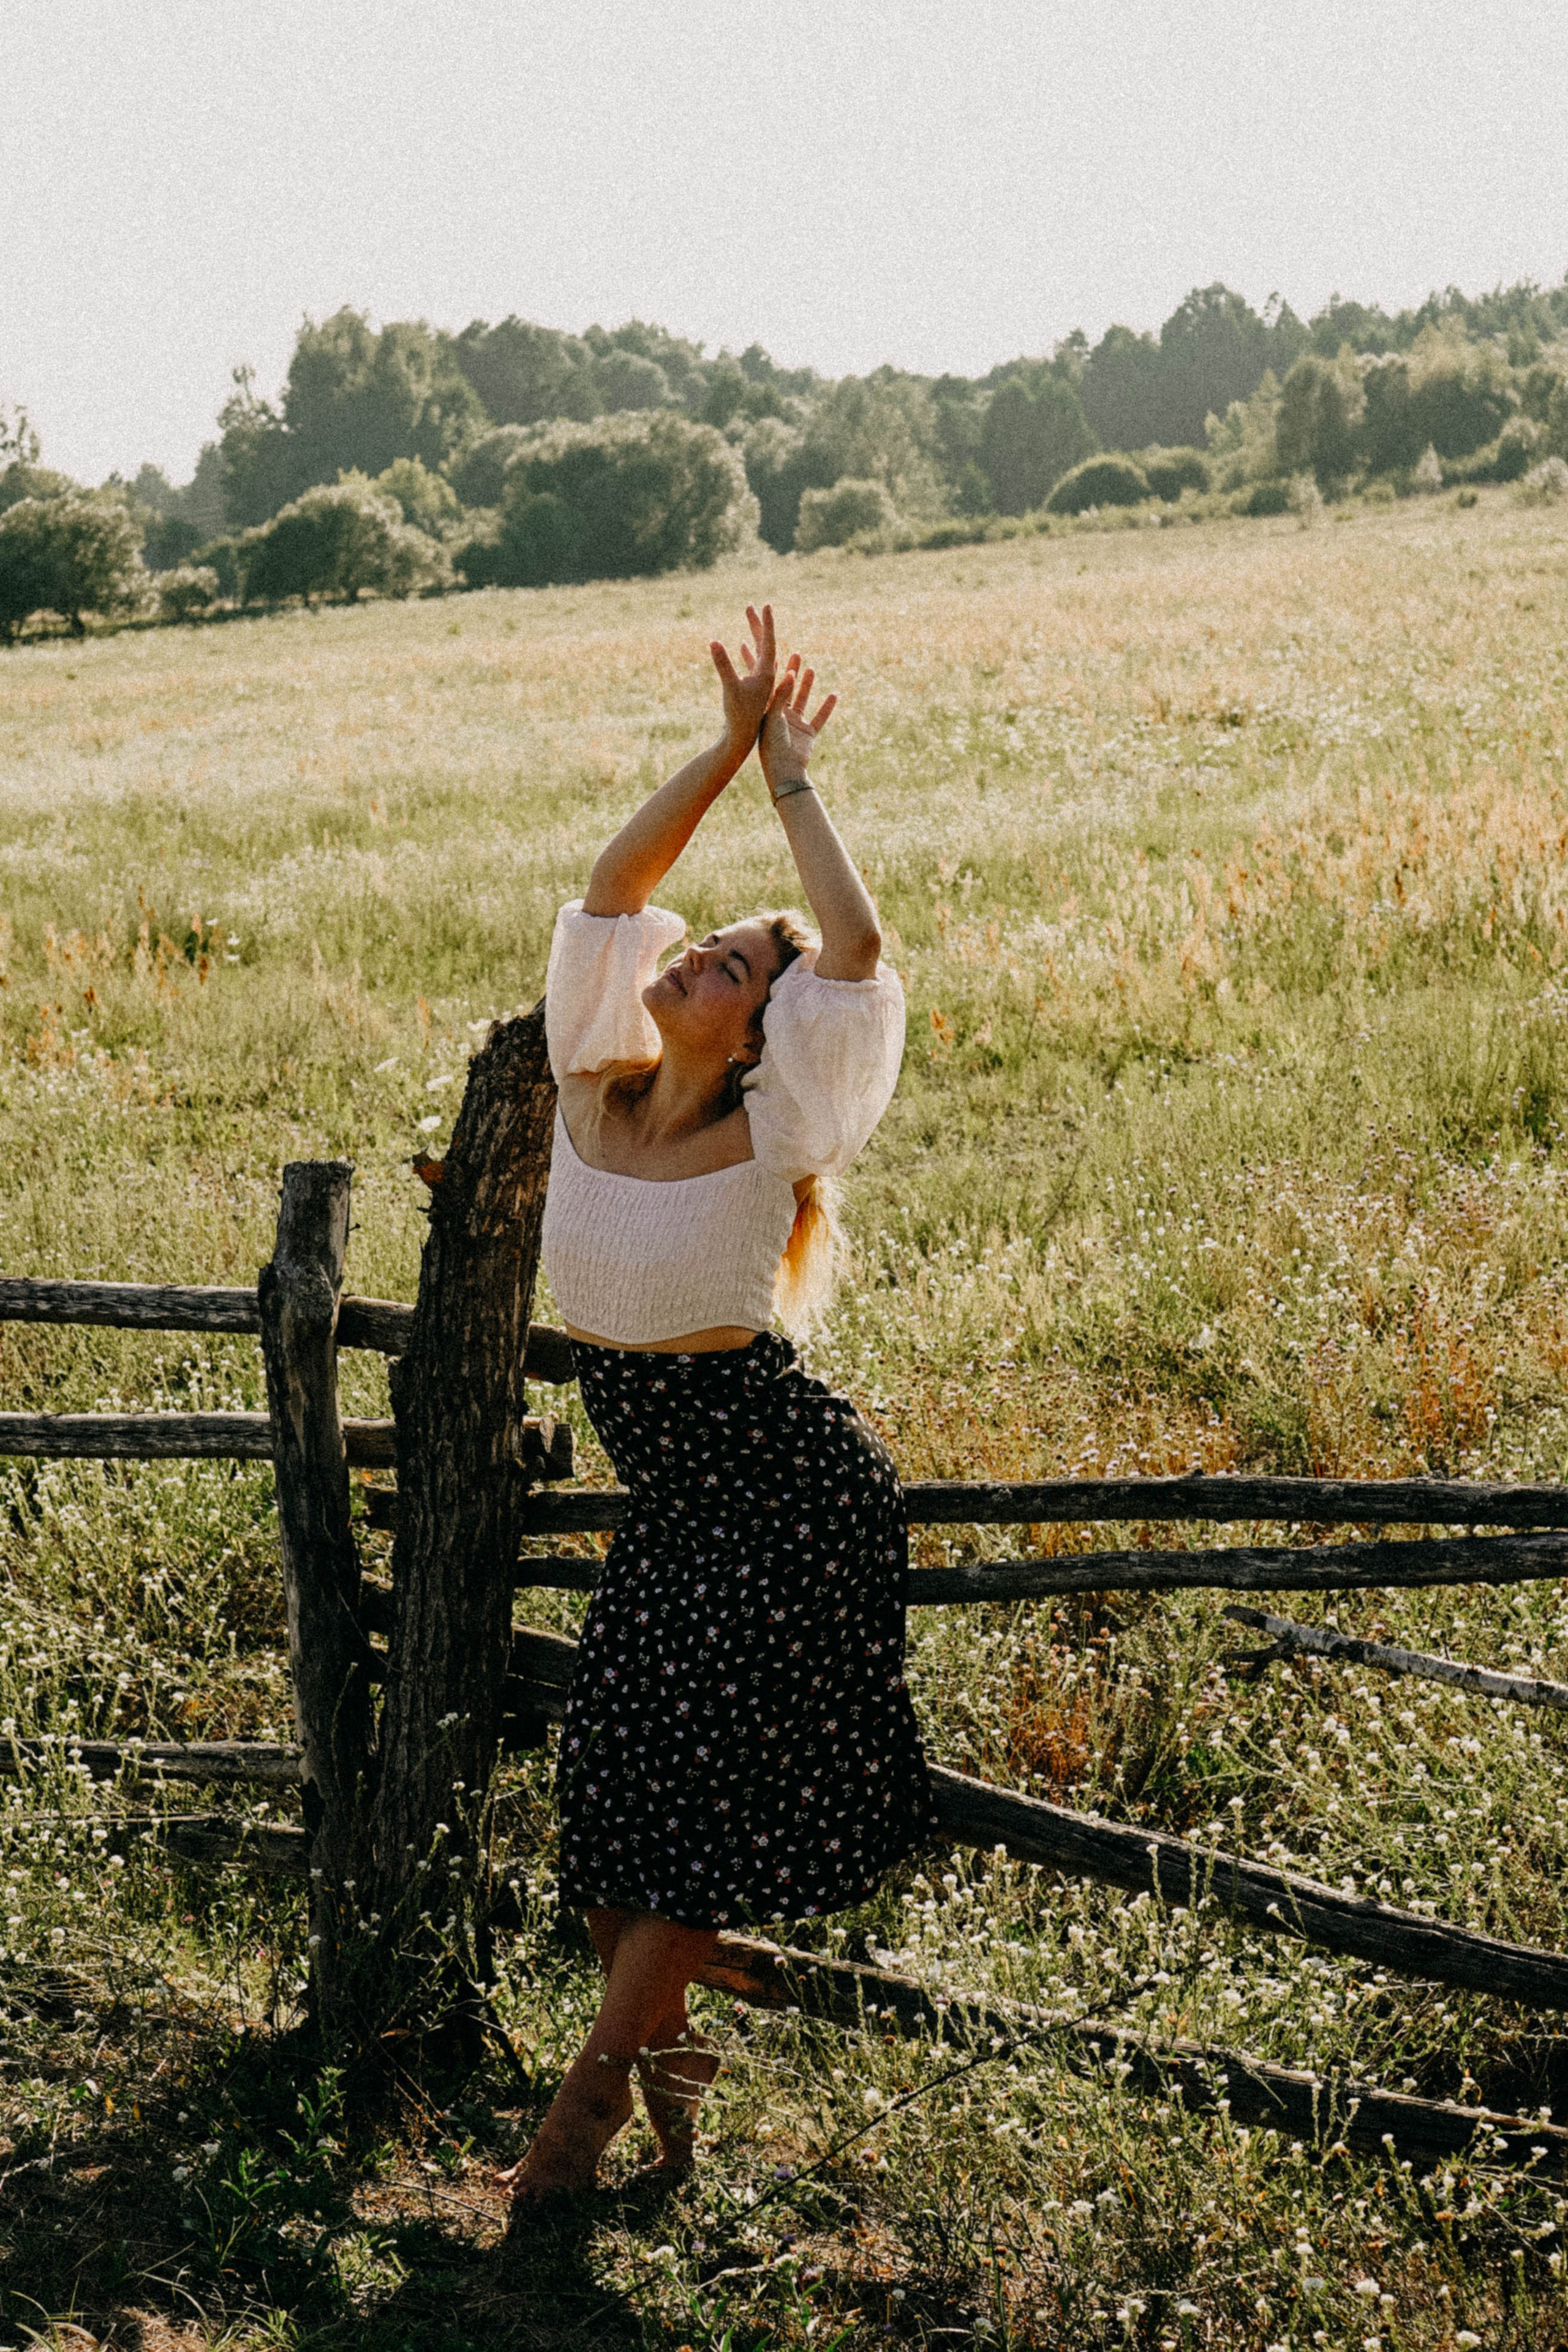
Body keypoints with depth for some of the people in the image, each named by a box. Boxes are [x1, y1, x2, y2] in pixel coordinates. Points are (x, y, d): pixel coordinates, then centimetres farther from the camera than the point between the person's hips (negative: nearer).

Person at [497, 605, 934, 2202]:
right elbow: (613, 886, -4)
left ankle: (592, 2093, 13)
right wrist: (729, 745, -6)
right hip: (669, 1499, 5)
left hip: (787, 1501, -5)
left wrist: (792, 777, -16)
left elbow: (857, 953, -27)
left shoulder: (766, 1138, -16)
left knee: (700, 1798, -2)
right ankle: (664, 2043, 27)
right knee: (611, 1803, 5)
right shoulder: (595, 1095, -2)